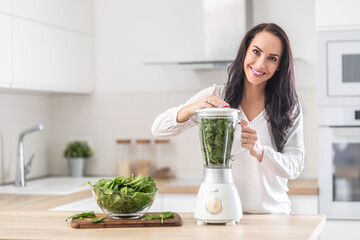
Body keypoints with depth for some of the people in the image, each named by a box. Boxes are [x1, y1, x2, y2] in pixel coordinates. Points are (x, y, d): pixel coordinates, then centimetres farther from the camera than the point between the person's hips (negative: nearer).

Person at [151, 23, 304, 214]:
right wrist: (192, 108, -20)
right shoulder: (215, 96, 4)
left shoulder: (289, 106, 5)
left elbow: (294, 166, -1)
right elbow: (159, 128, -1)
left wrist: (259, 152, -20)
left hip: (272, 213, 1)